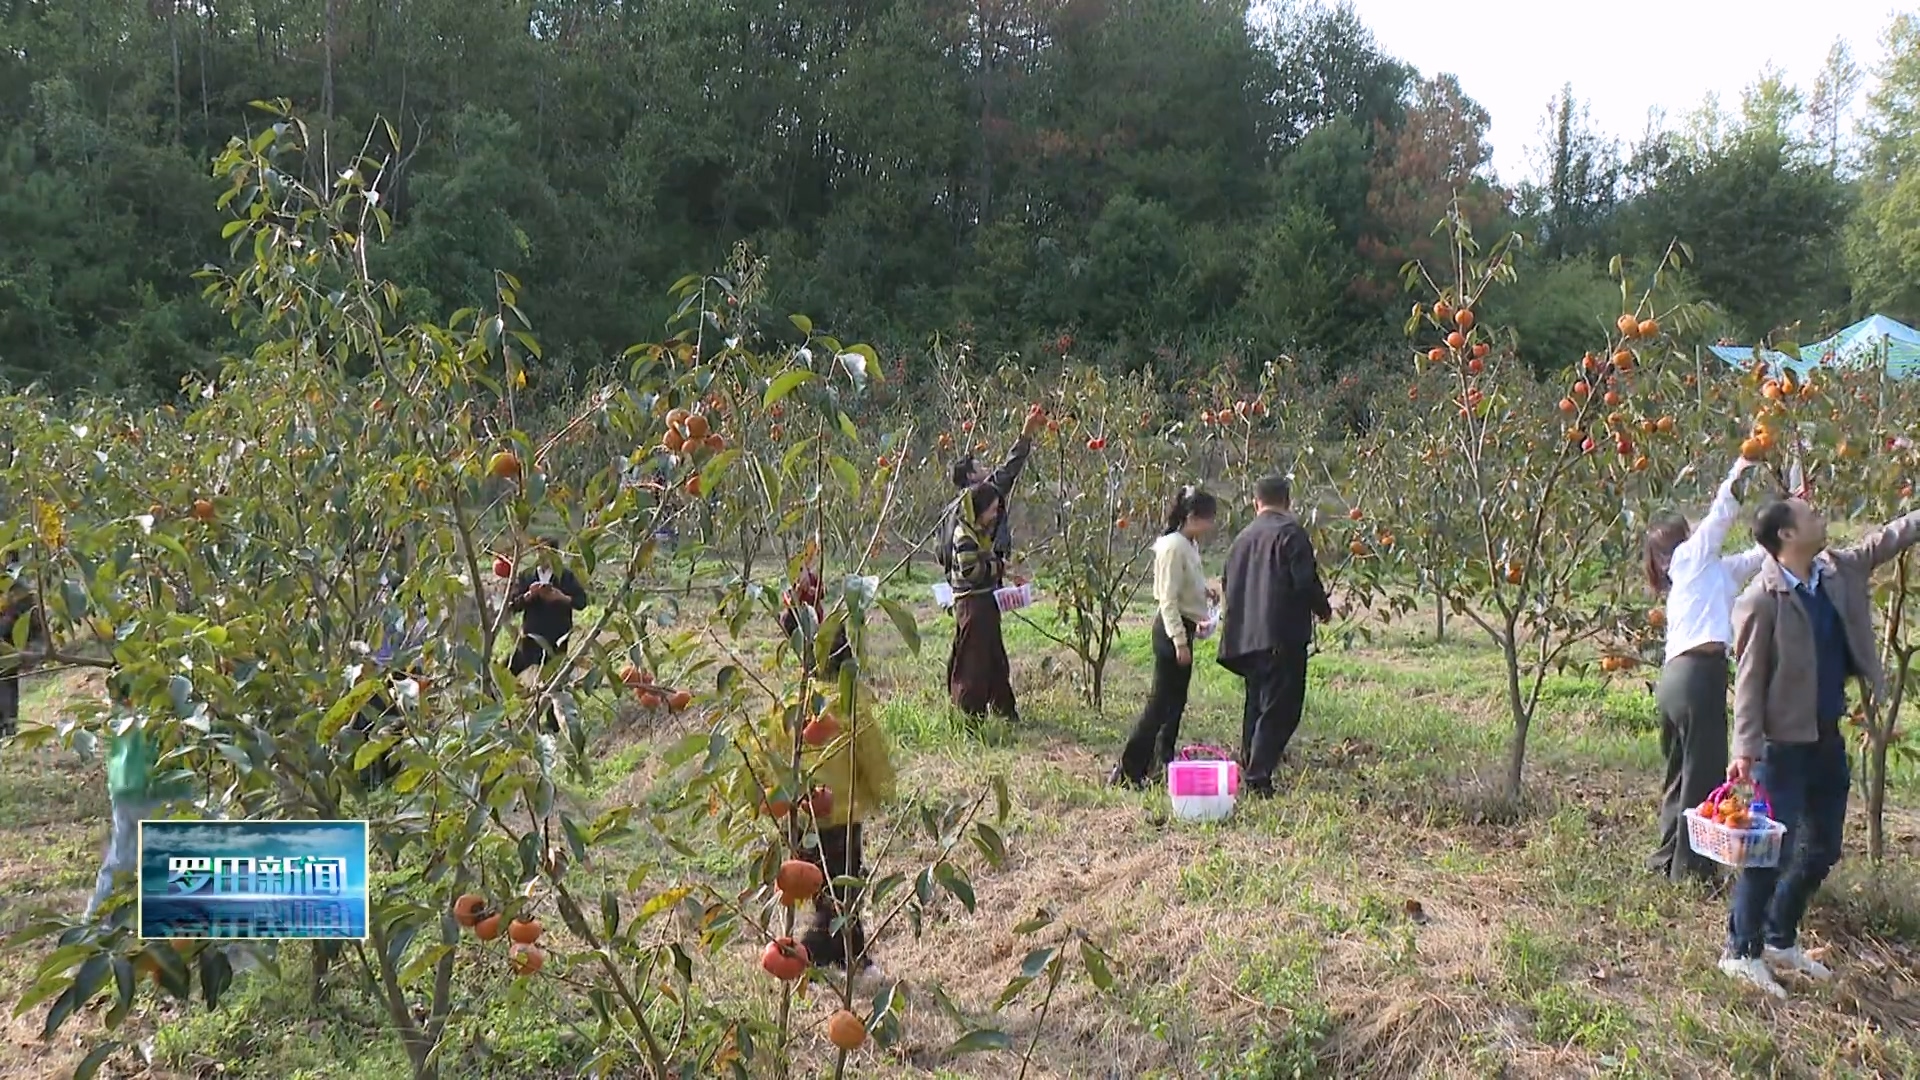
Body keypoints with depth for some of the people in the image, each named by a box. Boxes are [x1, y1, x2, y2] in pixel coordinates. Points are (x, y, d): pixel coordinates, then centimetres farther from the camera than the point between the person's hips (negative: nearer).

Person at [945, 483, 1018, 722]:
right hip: (971, 602, -10)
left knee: (996, 659, 17)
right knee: (974, 660, -5)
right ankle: (970, 714, 1)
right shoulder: (964, 533, -14)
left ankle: (1004, 710, 27)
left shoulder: (982, 530, 15)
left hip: (987, 600, 10)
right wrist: (999, 566, -13)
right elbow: (970, 569, -23)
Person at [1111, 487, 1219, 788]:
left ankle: (1163, 759, 28)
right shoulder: (1173, 547, -18)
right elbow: (1168, 599, -21)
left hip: (1183, 628, 10)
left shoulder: (1190, 545, 11)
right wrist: (1179, 641, -22)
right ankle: (1127, 771, -6)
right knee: (1161, 702, -8)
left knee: (1175, 701, 16)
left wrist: (1203, 592, 8)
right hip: (1172, 630, -10)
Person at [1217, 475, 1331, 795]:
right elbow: (1306, 580, -13)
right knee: (1281, 708, -5)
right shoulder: (1290, 531, -6)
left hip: (1246, 636, 7)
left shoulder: (1242, 538, 14)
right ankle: (1258, 778, -12)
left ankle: (1248, 767, 23)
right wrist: (1323, 610, 4)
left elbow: (1229, 587, 18)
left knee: (1256, 704, 18)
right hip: (1283, 636, -7)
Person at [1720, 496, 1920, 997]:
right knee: (1771, 850, -5)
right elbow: (1749, 680, -16)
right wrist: (1746, 750, -19)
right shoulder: (1761, 600, -17)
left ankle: (1781, 940, 31)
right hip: (1783, 744, -8)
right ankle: (1742, 951, 8)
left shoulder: (1840, 570, 4)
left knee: (1821, 850, 16)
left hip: (1828, 739, 8)